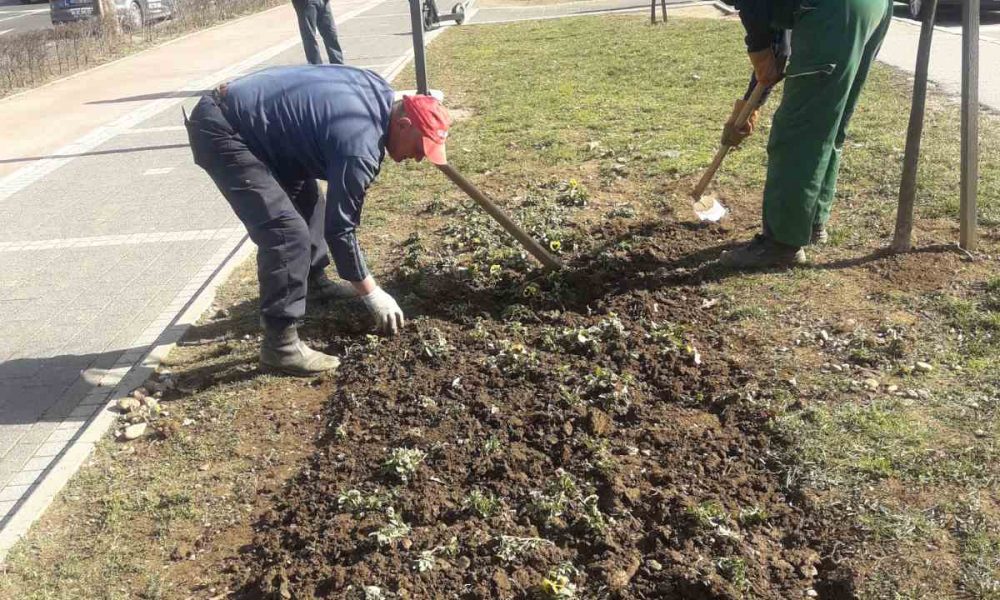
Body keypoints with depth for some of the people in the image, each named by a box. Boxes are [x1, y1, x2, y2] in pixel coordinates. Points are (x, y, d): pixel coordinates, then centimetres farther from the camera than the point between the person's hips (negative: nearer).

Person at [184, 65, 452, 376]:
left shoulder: (380, 94, 2)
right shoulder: (360, 146, -24)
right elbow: (340, 228, -18)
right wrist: (373, 296, -10)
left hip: (249, 117, 11)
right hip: (220, 131, -11)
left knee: (307, 198, 22)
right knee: (288, 231, -20)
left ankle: (314, 281, 40)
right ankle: (279, 343, -11)